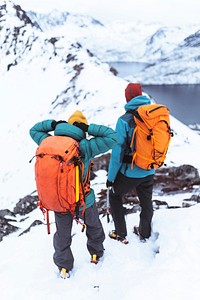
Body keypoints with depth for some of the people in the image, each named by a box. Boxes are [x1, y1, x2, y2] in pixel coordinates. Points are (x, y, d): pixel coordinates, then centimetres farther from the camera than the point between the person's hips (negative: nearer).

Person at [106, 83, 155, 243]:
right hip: (149, 171, 5)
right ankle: (145, 233, 43)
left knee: (114, 195, 19)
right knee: (146, 201, 23)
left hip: (129, 172, -4)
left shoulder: (124, 120, -17)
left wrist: (111, 177, -7)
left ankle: (121, 234, 23)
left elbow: (118, 151, -16)